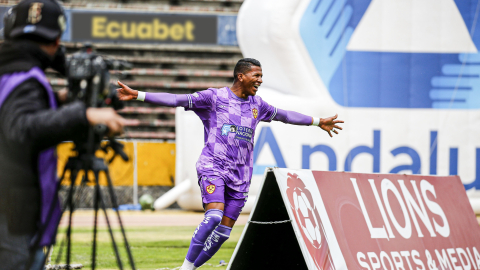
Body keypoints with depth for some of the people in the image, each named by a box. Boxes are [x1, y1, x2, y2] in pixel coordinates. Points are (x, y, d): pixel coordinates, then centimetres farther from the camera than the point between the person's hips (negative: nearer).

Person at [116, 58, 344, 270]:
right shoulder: (215, 97, -3)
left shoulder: (257, 105, 14)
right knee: (214, 216, -25)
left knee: (223, 231, 0)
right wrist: (138, 95, -16)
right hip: (213, 167, -6)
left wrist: (318, 122, 38)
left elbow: (283, 115, 30)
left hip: (240, 177, 6)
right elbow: (177, 100, -8)